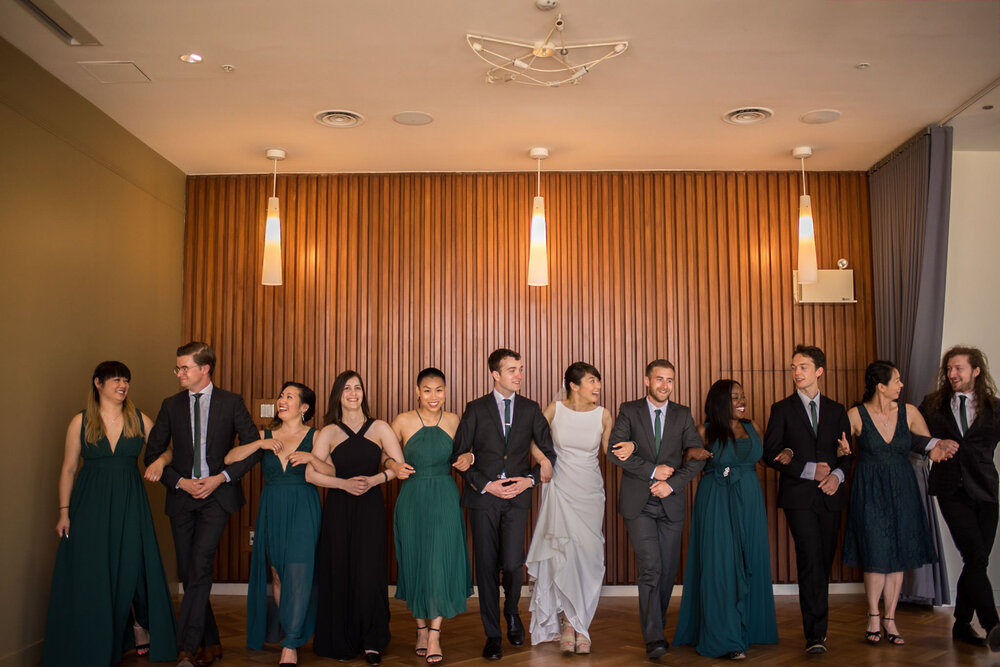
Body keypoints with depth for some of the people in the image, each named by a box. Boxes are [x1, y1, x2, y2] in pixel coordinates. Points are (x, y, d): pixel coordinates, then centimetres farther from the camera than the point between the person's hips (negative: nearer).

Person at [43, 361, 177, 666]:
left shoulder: (139, 420, 2)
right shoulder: (80, 422, -2)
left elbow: (166, 449, 10)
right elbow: (68, 469, 1)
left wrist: (160, 460, -13)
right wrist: (64, 511, -2)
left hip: (130, 505, 1)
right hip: (91, 505, -1)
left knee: (133, 568, 3)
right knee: (90, 575, 4)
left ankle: (142, 627, 25)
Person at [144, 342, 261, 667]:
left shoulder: (231, 402, 0)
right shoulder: (171, 405, 7)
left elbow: (253, 445, 0)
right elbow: (152, 453, 9)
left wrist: (221, 478, -10)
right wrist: (179, 482, -5)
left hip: (217, 496, -4)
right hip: (182, 495, 4)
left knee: (199, 566, -17)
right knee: (188, 573, 7)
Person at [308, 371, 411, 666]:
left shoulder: (380, 428, 6)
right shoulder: (328, 433, 6)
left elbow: (400, 465, -1)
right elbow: (311, 474, -3)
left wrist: (374, 479, -15)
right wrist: (344, 483, -15)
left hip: (370, 508, 0)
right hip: (338, 509, 1)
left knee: (369, 573, -5)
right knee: (340, 573, 3)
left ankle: (372, 642, 7)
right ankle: (342, 642, 16)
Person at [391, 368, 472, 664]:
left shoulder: (453, 420, 1)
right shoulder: (403, 421, -3)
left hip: (445, 500, 0)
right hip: (412, 500, 0)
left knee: (441, 564, -4)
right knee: (415, 564, 9)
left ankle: (435, 636, 4)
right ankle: (421, 629, 24)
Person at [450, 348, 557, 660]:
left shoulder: (531, 409, 7)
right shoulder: (476, 409, 2)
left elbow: (549, 451, 11)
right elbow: (458, 454, 0)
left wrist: (530, 479, -3)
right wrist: (484, 484, -9)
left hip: (517, 497, 1)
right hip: (483, 497, 0)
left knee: (512, 564, -10)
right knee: (487, 567, 4)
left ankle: (512, 611, 23)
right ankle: (492, 634, 19)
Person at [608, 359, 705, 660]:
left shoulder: (683, 415, 9)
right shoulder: (629, 411, 1)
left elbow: (697, 457, 3)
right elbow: (614, 451, -10)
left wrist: (671, 483, -10)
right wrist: (652, 471, -14)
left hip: (670, 502, 3)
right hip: (638, 502, -3)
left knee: (668, 570, 8)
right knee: (650, 568, -10)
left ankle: (656, 622, 29)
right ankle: (654, 639, -6)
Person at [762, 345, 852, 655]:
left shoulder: (836, 410, 12)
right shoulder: (782, 409, 3)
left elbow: (847, 452, 12)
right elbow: (770, 454, -4)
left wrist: (837, 474, -8)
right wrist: (809, 470, -12)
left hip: (830, 495, 3)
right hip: (799, 496, -3)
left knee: (825, 561, 8)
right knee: (811, 561, -11)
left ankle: (817, 626, 22)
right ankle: (816, 635, -9)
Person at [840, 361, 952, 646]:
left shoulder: (908, 412, 1)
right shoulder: (856, 415, -7)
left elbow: (930, 446, 8)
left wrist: (937, 450, -15)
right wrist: (844, 449, -24)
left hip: (902, 491, 3)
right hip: (870, 492, -3)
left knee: (899, 554, 6)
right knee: (876, 555, -3)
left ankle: (890, 619, 17)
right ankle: (874, 617, 14)